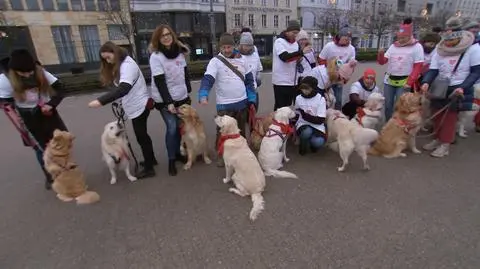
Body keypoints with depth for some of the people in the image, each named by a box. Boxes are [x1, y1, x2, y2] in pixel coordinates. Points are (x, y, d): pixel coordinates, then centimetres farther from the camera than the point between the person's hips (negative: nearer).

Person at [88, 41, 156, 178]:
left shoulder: (127, 65, -19)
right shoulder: (119, 65, 15)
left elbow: (123, 89, -34)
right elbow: (117, 87, 12)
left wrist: (101, 101, -41)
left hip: (140, 105, -10)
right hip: (136, 106, 10)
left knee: (141, 137, -1)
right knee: (142, 135, 20)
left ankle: (148, 169, 11)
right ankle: (151, 159, 37)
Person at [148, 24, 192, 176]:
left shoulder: (179, 52, 4)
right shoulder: (156, 56, -12)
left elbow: (185, 73, 11)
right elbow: (159, 82, -16)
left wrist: (188, 92, 8)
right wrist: (168, 102, -20)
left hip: (181, 97, 5)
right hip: (165, 100, -5)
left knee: (179, 126, 9)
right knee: (172, 128, -6)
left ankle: (177, 153, 28)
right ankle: (171, 160, 9)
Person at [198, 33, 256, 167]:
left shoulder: (241, 59, 5)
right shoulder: (215, 61, -9)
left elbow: (249, 79, 11)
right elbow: (207, 79, -22)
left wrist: (251, 98, 7)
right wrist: (203, 96, -39)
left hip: (242, 102, 4)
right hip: (224, 104, -4)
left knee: (241, 129, 19)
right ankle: (221, 155, 23)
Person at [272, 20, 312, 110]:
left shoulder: (295, 43, 13)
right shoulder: (279, 41, -9)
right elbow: (284, 57, -25)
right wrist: (301, 52, -27)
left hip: (292, 81, 7)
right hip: (281, 81, -7)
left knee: (287, 106, 14)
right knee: (280, 107, -2)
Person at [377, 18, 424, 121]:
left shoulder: (417, 47, -3)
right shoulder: (393, 46, 9)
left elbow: (418, 67, -7)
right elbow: (382, 61, 7)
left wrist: (409, 83, -15)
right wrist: (380, 54, -15)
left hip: (404, 81, -4)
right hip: (389, 80, 5)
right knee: (388, 106, 9)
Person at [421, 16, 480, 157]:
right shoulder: (440, 50, 0)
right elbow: (433, 70, -4)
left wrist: (463, 87, -21)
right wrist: (426, 82, -24)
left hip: (458, 90, -4)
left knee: (450, 117, -1)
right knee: (437, 115, 10)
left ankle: (445, 144, 9)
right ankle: (438, 139, 26)